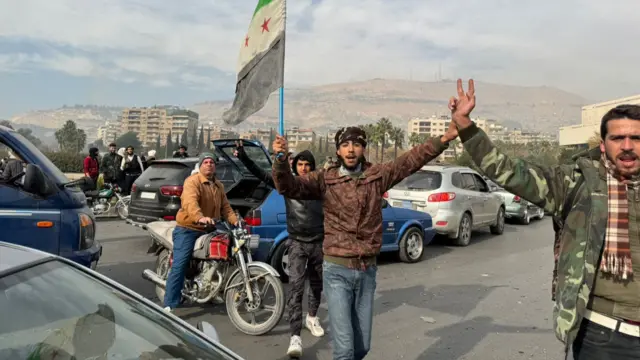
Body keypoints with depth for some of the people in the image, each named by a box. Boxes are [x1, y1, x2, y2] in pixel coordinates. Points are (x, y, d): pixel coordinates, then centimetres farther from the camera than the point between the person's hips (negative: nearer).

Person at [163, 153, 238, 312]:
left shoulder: (219, 186, 15)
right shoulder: (192, 181, -12)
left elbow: (225, 207, 15)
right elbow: (190, 202, -30)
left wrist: (235, 220, -4)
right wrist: (200, 218, -48)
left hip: (208, 230, 8)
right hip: (188, 229, -8)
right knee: (179, 266, -14)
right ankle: (170, 305, -13)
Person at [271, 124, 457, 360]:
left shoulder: (378, 175, 2)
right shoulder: (325, 179, -4)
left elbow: (412, 160, -5)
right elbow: (289, 187, -15)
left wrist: (444, 139, -17)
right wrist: (282, 159, -34)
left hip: (367, 270, 3)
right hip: (337, 271, -3)